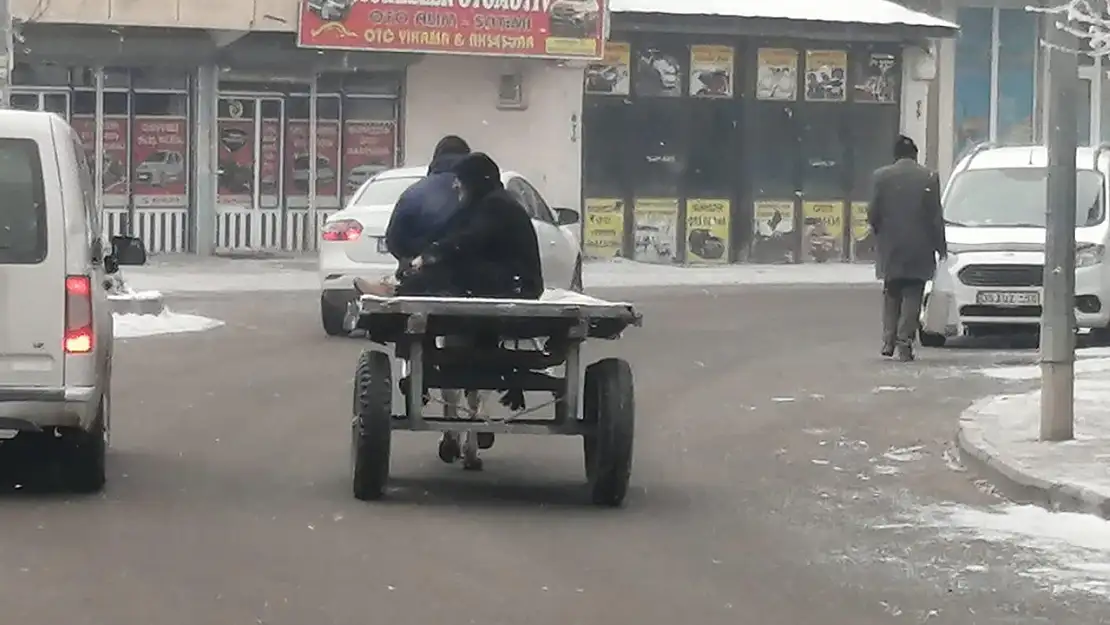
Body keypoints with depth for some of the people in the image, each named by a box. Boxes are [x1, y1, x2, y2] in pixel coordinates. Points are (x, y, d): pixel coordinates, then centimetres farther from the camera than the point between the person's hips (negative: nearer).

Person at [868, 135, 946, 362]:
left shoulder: (881, 176, -2)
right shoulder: (929, 177, -4)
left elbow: (873, 213, -1)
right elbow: (935, 216, -3)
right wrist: (940, 245, 6)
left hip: (890, 249, 1)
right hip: (919, 249, -1)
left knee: (891, 295, 15)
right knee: (912, 297, 3)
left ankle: (889, 340, 7)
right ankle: (904, 343, -3)